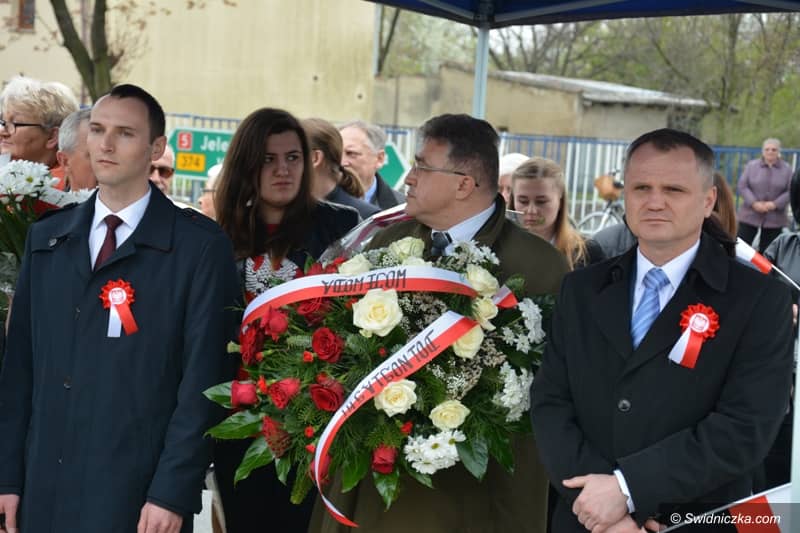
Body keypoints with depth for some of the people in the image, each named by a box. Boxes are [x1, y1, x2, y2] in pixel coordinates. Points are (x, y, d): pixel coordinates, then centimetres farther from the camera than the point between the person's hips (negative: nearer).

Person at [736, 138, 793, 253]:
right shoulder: (751, 165, 0)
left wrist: (775, 204, -15)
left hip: (774, 219, 1)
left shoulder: (786, 169, 2)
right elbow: (742, 186, -3)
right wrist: (754, 203, -16)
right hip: (750, 216, 0)